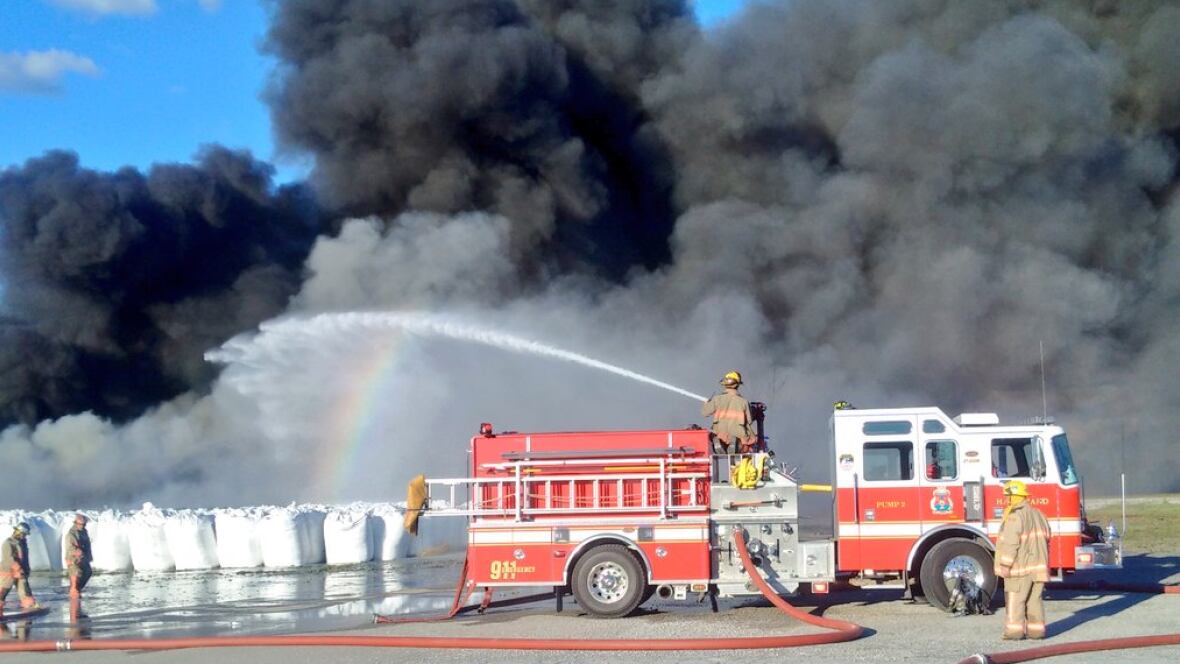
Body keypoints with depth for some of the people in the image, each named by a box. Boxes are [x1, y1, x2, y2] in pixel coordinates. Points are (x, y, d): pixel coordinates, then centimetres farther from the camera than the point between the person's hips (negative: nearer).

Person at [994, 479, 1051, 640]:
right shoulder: (1038, 514, 14)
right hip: (1038, 566, 8)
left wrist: (1005, 565, -18)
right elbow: (1045, 540, 18)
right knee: (1034, 598, 11)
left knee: (1015, 599, -4)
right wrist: (1042, 563, 23)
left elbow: (1010, 542, -20)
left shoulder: (1016, 516, -14)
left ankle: (1015, 631, -6)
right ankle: (1036, 630, 12)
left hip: (1020, 566, -8)